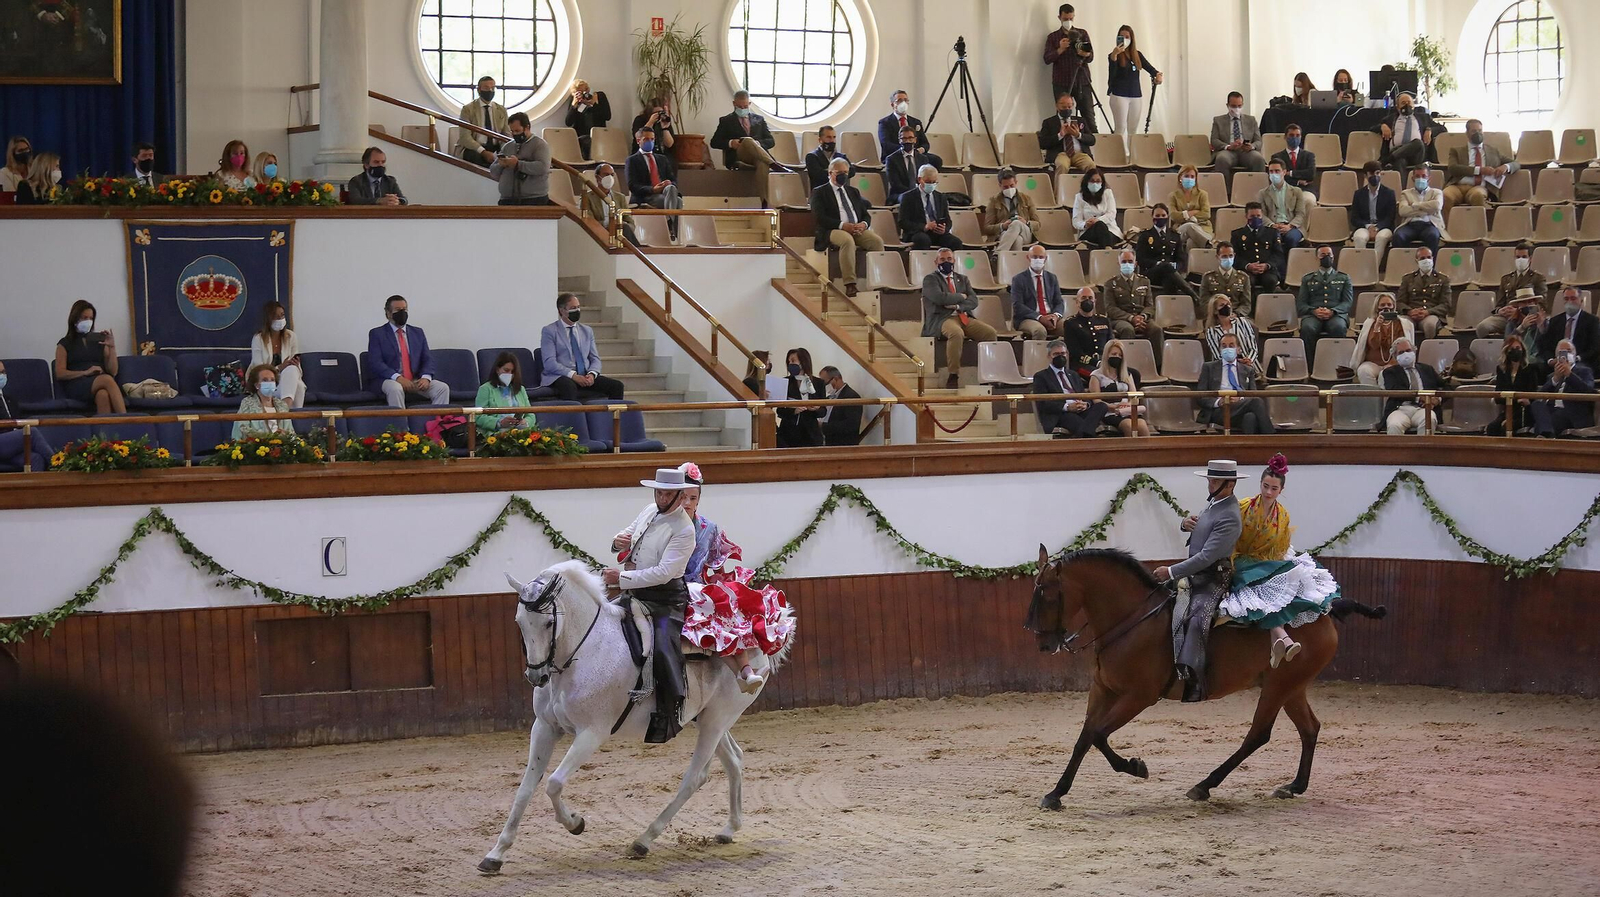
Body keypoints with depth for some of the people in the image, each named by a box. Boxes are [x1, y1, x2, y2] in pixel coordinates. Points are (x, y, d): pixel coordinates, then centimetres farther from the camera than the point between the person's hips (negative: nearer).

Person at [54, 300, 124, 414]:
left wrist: (112, 347, 4)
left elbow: (113, 372, 16)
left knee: (103, 395, -39)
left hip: (100, 382, 3)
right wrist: (85, 372, -10)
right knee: (106, 379, -37)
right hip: (76, 385, -3)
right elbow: (60, 374, 3)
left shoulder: (99, 339, 21)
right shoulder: (65, 344, 15)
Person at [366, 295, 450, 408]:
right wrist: (397, 378, -22)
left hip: (415, 381, 4)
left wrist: (426, 377, -11)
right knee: (395, 388, -39)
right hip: (387, 380, -4)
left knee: (443, 388, -20)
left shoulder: (418, 333, 19)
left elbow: (427, 359, 12)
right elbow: (375, 363, -7)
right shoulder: (377, 334, 4)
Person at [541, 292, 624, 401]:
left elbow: (595, 359, 16)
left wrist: (591, 374, -8)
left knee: (617, 386, -17)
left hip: (585, 377, 5)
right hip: (559, 377, -5)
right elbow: (550, 363, -8)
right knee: (569, 387, -41)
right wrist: (573, 376, -20)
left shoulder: (587, 330, 19)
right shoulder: (549, 331, 2)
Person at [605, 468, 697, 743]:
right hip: (635, 594, 9)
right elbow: (629, 533, 24)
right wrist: (618, 542, -1)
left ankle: (669, 717, -20)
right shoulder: (650, 510, 8)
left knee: (662, 648, -25)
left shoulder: (684, 530, -16)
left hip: (665, 599, -9)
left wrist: (622, 578, -27)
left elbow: (663, 573, -24)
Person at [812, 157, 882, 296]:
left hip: (858, 229, 5)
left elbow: (866, 215, 19)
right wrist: (842, 225, -18)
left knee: (877, 240, -24)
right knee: (848, 240, -38)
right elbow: (820, 218, -6)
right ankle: (850, 284, -42)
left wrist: (863, 224, -6)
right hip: (833, 231, -5)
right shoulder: (820, 193, 8)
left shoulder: (853, 192, 26)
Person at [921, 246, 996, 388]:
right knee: (957, 333, -39)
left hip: (965, 317, 5)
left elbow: (974, 301, 10)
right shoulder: (930, 279, 7)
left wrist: (958, 306, -9)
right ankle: (953, 376, -33)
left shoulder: (962, 279, 23)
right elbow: (939, 298, -12)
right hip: (942, 320, -5)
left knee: (991, 333, -19)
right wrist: (961, 297, 0)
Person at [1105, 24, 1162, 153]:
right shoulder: (1114, 55, -2)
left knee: (1133, 129, 7)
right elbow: (1112, 74, -17)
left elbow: (1150, 68, 6)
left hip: (1136, 96, 4)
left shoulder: (1137, 55, 10)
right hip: (1119, 95, -4)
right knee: (1120, 128, -9)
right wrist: (1114, 55, -30)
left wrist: (1158, 75, -15)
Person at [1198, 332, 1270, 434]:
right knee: (1256, 402, -32)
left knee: (1251, 417, -39)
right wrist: (1218, 402, -12)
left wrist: (1242, 399, -8)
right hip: (1219, 411, -3)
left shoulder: (1248, 370, 27)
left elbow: (1253, 395, 17)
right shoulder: (1209, 367, 20)